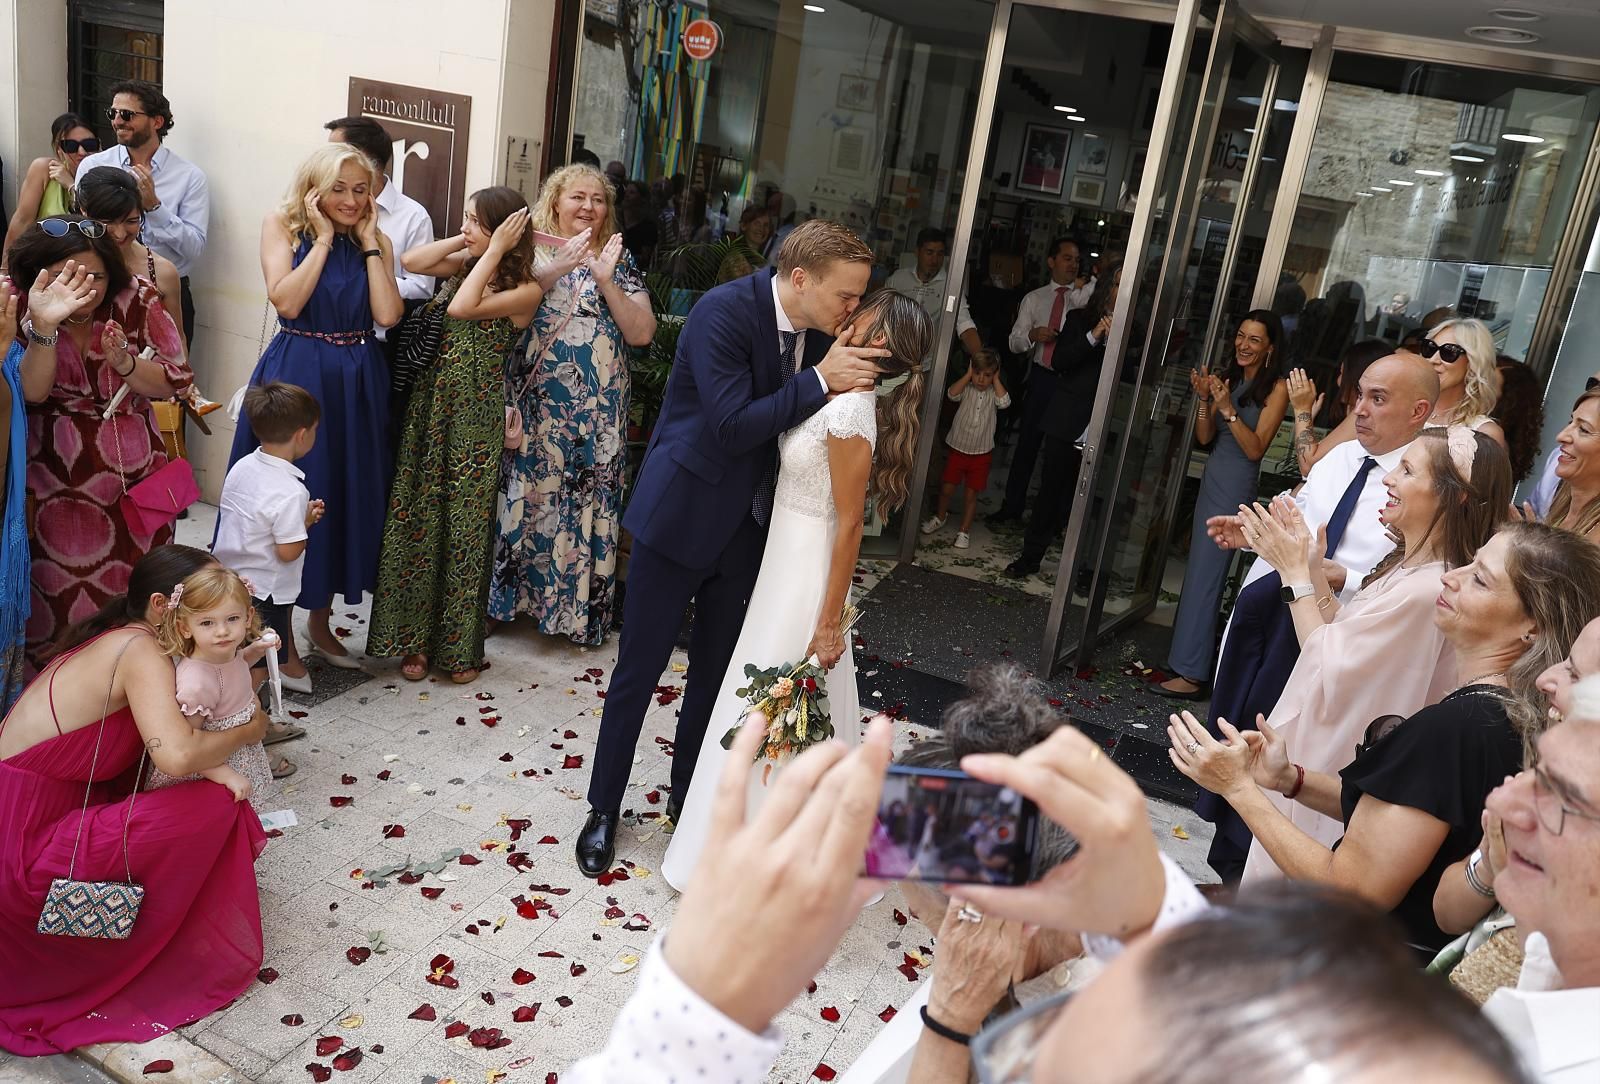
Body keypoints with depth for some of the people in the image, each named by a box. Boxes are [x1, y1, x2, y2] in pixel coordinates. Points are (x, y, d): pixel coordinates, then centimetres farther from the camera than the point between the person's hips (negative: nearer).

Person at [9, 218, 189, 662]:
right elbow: (31, 391, -24)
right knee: (63, 599, 2)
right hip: (55, 486, -2)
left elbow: (176, 380, -2)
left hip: (136, 477, 2)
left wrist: (125, 363, -22)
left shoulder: (137, 301, -4)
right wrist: (43, 326, -40)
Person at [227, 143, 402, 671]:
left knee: (345, 498, 10)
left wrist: (369, 242, -6)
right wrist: (324, 237, -12)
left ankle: (320, 621, 27)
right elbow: (285, 301, -16)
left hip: (357, 384, 4)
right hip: (295, 377, -4)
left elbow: (387, 315, -7)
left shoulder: (376, 241, 8)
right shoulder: (283, 224, -1)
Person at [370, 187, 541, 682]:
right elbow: (411, 261, -3)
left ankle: (458, 646, 18)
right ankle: (415, 639, 19)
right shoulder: (465, 265, 9)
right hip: (429, 404, 6)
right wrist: (463, 241, -1)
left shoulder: (526, 289, -11)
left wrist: (494, 250, -18)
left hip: (475, 416, -6)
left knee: (464, 526, 3)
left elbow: (460, 309, -22)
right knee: (416, 520, 7)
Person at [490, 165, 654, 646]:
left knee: (586, 500, 3)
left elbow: (642, 333, -1)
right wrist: (552, 271, -18)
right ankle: (507, 592, 17)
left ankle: (578, 605, 15)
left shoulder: (620, 261, 10)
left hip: (596, 412, 1)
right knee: (523, 494, 2)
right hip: (531, 404, -1)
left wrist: (606, 281, -12)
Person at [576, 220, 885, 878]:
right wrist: (819, 381, -27)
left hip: (748, 526, 6)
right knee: (638, 672, 7)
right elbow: (734, 426, -28)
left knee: (716, 672, 17)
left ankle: (686, 798, 36)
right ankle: (604, 808, 26)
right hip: (681, 517, -6)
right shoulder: (724, 311, -22)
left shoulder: (818, 329, -2)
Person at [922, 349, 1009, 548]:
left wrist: (996, 380, -15)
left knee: (971, 493, 5)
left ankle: (964, 530, 17)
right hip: (958, 448, 0)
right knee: (947, 488, 9)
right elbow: (952, 394, -24)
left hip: (982, 453, 0)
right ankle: (940, 516, 36)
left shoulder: (994, 392, -3)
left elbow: (1004, 402, -23)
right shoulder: (966, 388, -5)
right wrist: (968, 375, -18)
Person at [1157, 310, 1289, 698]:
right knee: (1199, 570, 9)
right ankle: (1187, 657, 19)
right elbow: (1204, 438, 6)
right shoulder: (1229, 378, 10)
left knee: (1204, 575, -7)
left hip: (1235, 488, -7)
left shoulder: (1276, 388, -8)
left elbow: (1256, 448, -14)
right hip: (1211, 481, 7)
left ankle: (1192, 674, -3)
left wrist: (1228, 409, -24)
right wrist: (1204, 400, -10)